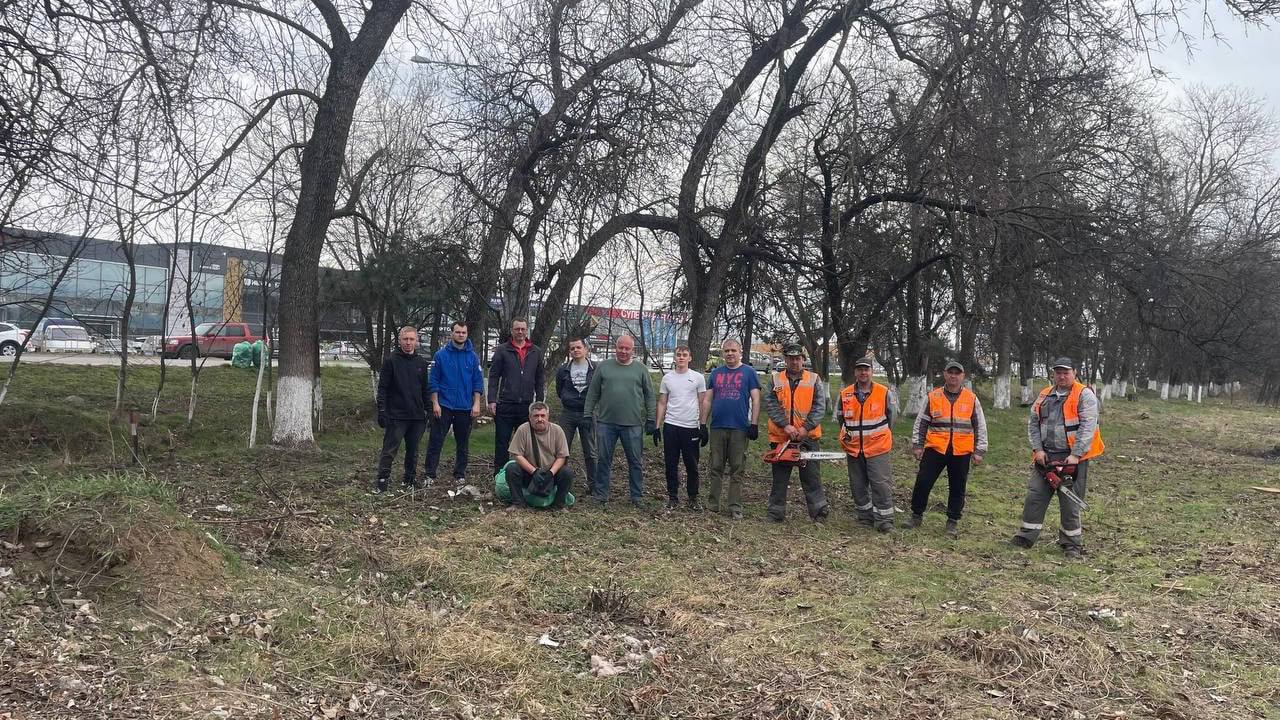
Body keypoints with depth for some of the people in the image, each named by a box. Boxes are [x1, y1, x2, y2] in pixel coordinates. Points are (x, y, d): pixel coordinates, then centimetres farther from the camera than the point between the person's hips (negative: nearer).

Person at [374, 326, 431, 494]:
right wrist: (382, 411, -11)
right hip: (396, 416, -4)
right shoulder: (391, 361, -3)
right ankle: (382, 480, 4)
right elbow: (382, 388, -5)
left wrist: (426, 411, 14)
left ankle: (410, 479, 22)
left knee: (413, 451, 11)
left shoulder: (421, 363, 11)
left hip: (417, 417, 4)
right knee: (389, 450, -4)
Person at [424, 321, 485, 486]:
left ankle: (460, 475, 20)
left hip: (465, 407, 2)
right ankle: (430, 474, 5)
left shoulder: (472, 357, 3)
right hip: (443, 406, -2)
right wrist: (435, 403, -7)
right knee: (436, 441, -1)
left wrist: (476, 404, -4)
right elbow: (434, 381, -1)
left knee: (463, 443, 10)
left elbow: (478, 382, 4)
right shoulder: (441, 354, -2)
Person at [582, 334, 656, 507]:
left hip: (633, 424, 0)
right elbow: (592, 394, 8)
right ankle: (600, 494, 17)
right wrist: (587, 415, 3)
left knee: (635, 461, 6)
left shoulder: (640, 369, 5)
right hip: (606, 422, 0)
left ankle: (637, 496, 16)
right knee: (604, 460, 7)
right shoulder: (603, 367, 6)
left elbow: (649, 396, 6)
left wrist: (651, 421, 2)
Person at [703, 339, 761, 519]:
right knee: (716, 468, 7)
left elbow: (755, 400, 0)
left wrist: (754, 424, -8)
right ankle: (712, 504, 14)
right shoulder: (716, 373, 12)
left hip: (740, 428, -3)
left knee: (737, 470, 2)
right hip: (717, 427, 3)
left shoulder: (749, 372, 3)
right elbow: (707, 400, 13)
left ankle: (734, 506, 7)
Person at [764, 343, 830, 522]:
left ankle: (819, 512, 8)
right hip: (780, 437, 1)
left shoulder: (814, 379, 4)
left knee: (812, 478, 2)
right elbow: (770, 404, -4)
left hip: (807, 437, -1)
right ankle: (776, 514, 16)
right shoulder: (775, 379, 6)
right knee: (779, 478, 8)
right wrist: (785, 425, -17)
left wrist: (806, 428, -15)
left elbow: (819, 406, -4)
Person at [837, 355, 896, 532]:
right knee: (858, 485, 11)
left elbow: (889, 417, 8)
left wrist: (883, 437, 10)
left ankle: (884, 520, 1)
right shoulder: (845, 395, 2)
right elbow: (841, 418, 17)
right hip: (853, 449, 3)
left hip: (877, 447, -3)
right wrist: (845, 434, 8)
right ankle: (865, 516, 26)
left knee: (881, 484, -7)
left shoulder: (883, 393, -4)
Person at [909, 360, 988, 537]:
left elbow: (980, 427, 6)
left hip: (961, 452, 0)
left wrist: (979, 451, 1)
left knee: (957, 488, 7)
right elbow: (921, 422, 8)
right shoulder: (933, 396, 3)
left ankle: (953, 522, 20)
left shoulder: (971, 399, 3)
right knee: (923, 482, -1)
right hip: (935, 449, 0)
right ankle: (916, 515, 16)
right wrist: (917, 445, 3)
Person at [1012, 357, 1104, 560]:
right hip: (1045, 456, 5)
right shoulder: (1045, 396, 11)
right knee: (1034, 496, 5)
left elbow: (1088, 428, -14)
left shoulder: (1084, 395, -6)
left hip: (1072, 457, -5)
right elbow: (1033, 423, 11)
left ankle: (1072, 545, 13)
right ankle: (1026, 537, 13)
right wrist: (1037, 449, -1)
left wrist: (1075, 455, -20)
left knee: (1070, 503, 1)